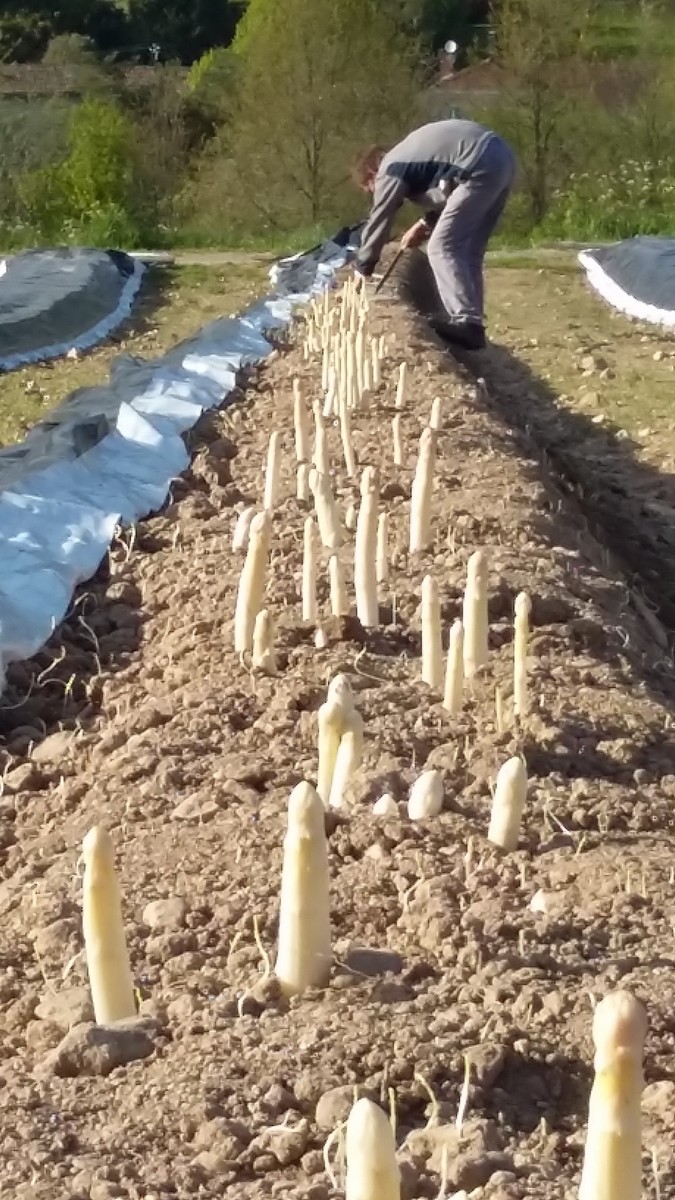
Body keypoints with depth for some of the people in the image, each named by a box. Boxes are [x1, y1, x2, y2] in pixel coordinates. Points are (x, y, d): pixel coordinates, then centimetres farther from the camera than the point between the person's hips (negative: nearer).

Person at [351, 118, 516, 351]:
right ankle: (472, 323, 10)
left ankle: (466, 323, -18)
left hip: (482, 167, -10)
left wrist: (362, 269, 19)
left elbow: (378, 222, 8)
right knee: (467, 251, 13)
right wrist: (426, 224, 29)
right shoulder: (405, 157, 28)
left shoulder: (390, 171, 3)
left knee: (443, 247, -7)